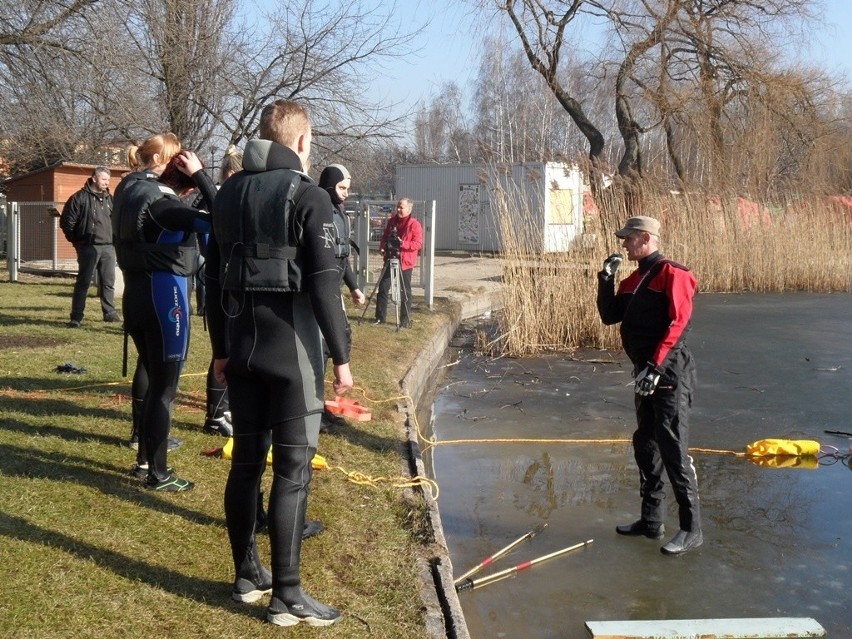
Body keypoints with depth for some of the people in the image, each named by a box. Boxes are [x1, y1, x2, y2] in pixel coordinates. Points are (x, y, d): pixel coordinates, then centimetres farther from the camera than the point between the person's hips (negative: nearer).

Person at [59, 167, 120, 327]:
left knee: (108, 282, 9)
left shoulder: (109, 198, 14)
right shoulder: (80, 198, -4)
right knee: (83, 282, -3)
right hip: (89, 247, -5)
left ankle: (110, 312, 18)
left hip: (108, 248, 5)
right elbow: (66, 222, -3)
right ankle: (76, 317, 0)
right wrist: (76, 241, -2)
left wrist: (114, 239, 11)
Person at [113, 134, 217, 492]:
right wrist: (199, 175, -17)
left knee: (150, 373, 20)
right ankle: (157, 474, 7)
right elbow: (217, 220, -24)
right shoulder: (155, 196, -18)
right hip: (164, 293, -10)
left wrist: (181, 191, 2)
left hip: (136, 293, 10)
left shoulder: (128, 190, 11)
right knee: (164, 385, -1)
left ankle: (144, 459, 31)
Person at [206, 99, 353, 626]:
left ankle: (248, 575, 25)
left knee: (246, 460, 14)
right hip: (292, 349, -7)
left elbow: (215, 278, 13)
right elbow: (324, 284, -15)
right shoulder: (307, 196, -10)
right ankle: (287, 596, 3)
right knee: (292, 470, -2)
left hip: (242, 348, 7)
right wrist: (341, 355, -9)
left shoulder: (230, 193, 11)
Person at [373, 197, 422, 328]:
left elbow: (419, 243, -14)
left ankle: (405, 321, 9)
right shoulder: (392, 221, 9)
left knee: (405, 292, 2)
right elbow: (385, 236, 20)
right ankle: (380, 317, 14)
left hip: (405, 262, -5)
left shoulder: (414, 224, -9)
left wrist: (403, 244, -27)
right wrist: (382, 247, 1)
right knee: (383, 287, 5)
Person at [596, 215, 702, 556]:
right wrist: (606, 281, 2)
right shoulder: (634, 280, 17)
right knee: (645, 447, 14)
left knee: (673, 450, -9)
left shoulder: (671, 274, -10)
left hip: (670, 372, -9)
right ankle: (651, 520, 25)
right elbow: (610, 316, 15)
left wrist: (655, 366, -24)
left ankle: (691, 529, -2)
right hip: (645, 372, 9)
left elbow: (677, 323, -19)